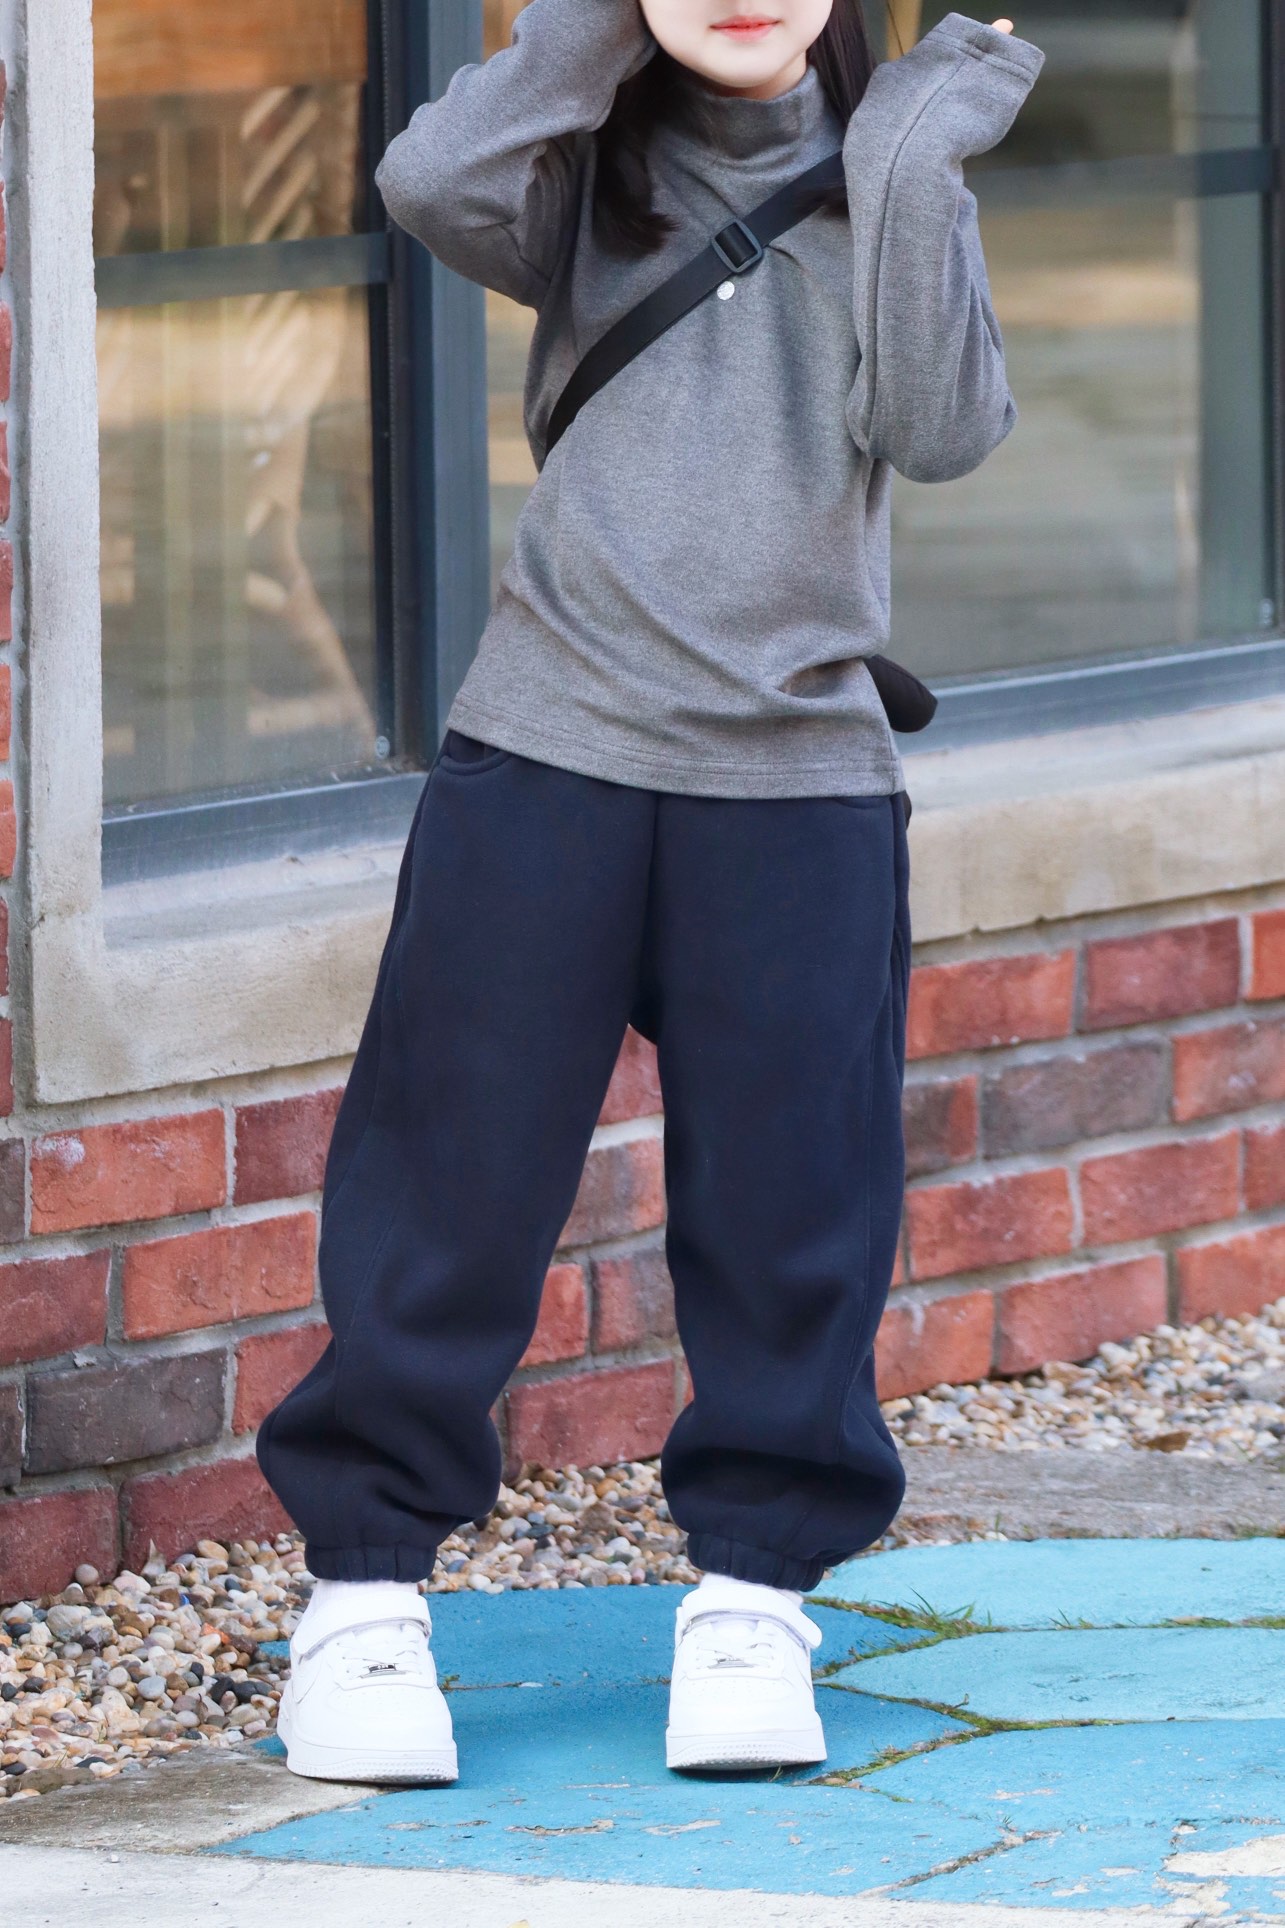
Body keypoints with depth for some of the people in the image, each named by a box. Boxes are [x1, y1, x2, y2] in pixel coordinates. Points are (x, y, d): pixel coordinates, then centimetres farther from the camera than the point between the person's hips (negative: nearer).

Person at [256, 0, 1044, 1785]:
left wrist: (911, 166, -12)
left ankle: (753, 1585, 16)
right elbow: (436, 182, -17)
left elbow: (944, 426, -8)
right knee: (451, 1180, 0)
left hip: (801, 781, 1)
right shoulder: (593, 173, 5)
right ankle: (366, 1582, 10)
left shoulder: (879, 182, 6)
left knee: (790, 1204, 2)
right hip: (546, 759, -1)